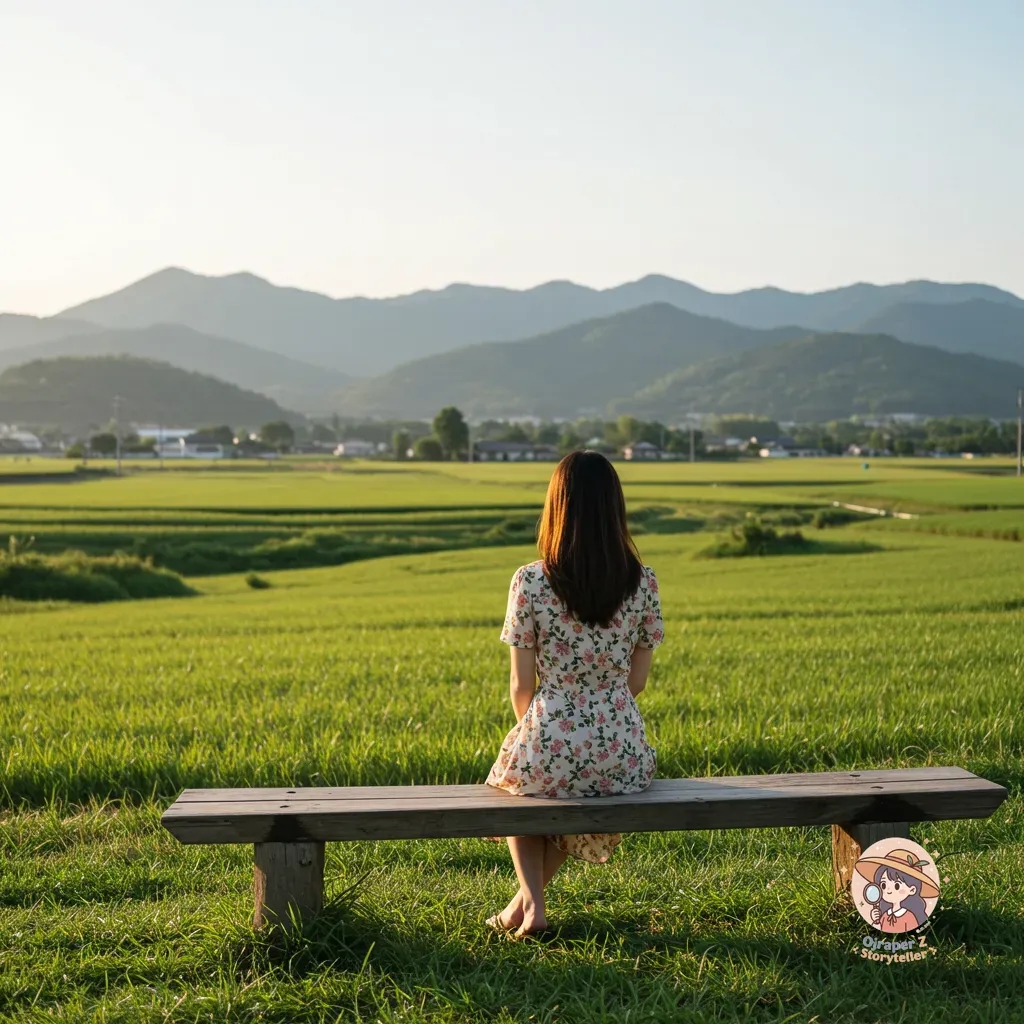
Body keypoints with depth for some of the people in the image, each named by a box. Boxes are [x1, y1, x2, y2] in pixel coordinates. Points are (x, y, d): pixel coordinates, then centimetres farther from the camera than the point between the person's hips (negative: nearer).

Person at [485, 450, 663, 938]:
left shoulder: (530, 582, -11)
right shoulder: (642, 582, -4)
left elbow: (521, 686, -4)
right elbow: (637, 679, 5)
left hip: (549, 751, -2)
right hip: (623, 757, 3)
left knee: (512, 778, 35)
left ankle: (532, 900, 21)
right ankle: (529, 898, 40)